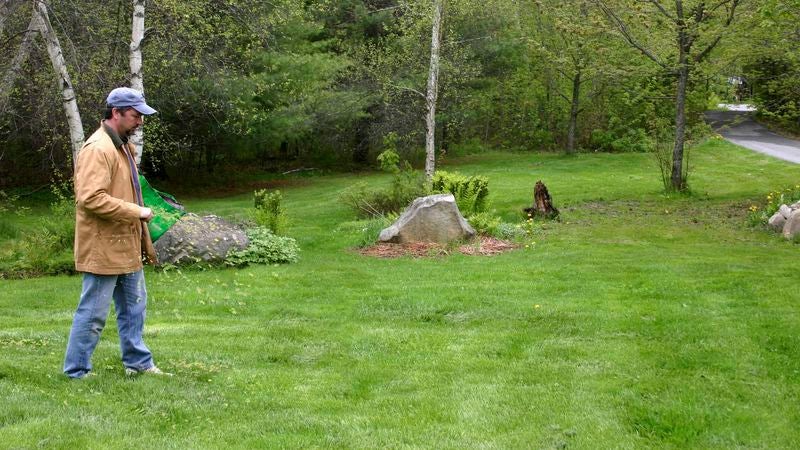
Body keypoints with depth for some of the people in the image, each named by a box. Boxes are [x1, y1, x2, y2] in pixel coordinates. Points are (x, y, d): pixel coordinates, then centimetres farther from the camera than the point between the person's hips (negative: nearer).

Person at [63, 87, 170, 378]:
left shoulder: (122, 146, 16)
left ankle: (138, 362, 27)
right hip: (104, 250, -10)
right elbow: (91, 198, -27)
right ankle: (77, 371, 10)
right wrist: (136, 212, -20)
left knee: (134, 307, 16)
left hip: (126, 249, 10)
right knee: (93, 313, -1)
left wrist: (145, 242, 21)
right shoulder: (98, 149, -17)